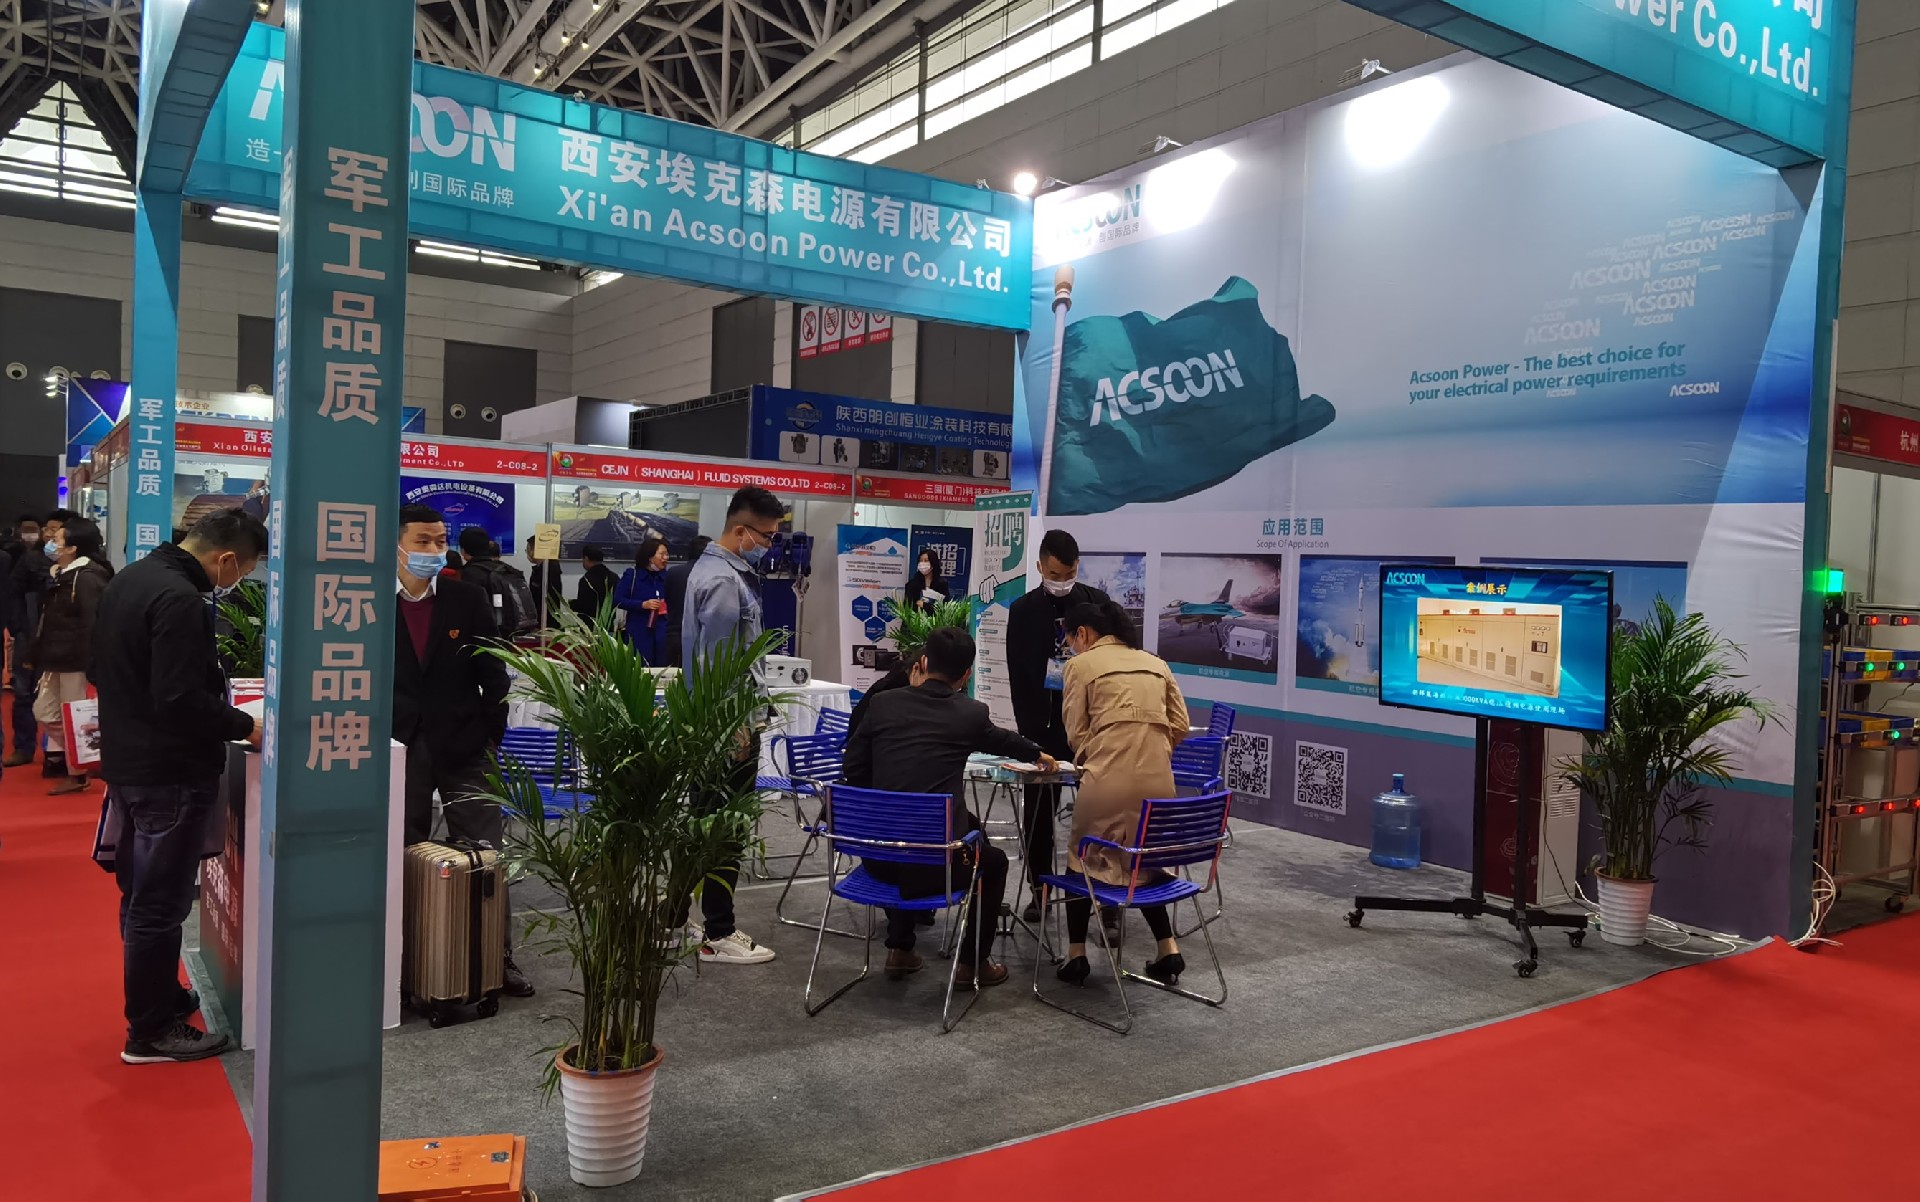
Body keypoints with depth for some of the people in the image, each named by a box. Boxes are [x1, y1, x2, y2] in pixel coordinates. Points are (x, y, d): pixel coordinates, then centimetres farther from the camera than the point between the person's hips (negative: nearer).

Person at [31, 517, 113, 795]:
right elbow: (52, 620, 19)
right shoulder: (61, 575, 14)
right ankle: (72, 765, 23)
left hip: (76, 661, -10)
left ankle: (77, 774, 9)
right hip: (57, 659, 10)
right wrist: (41, 656, 18)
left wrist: (90, 664, -25)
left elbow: (93, 624, -22)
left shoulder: (87, 577, -17)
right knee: (44, 712, 14)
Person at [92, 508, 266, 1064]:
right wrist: (245, 726, -15)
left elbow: (107, 671, 18)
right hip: (170, 772, -10)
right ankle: (150, 1032, 11)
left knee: (141, 893, 20)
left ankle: (156, 996, 35)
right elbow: (182, 700, -28)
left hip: (128, 761, 10)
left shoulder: (129, 578, 8)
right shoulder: (179, 600, -24)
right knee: (159, 905, 1)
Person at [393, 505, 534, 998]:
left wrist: (493, 738, -1)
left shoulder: (469, 600, -1)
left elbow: (493, 676, 1)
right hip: (401, 751, 1)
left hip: (464, 750, 0)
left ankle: (500, 957, 11)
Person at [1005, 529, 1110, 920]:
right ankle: (1039, 889, 18)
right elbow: (1018, 676, -1)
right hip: (1042, 726, 0)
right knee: (1039, 811, 7)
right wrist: (1030, 730, -7)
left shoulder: (1097, 602, 2)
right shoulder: (1023, 610, 1)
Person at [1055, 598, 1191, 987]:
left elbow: (1077, 735, 2)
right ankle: (1168, 949, 17)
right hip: (1158, 778, 5)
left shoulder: (1081, 665, 6)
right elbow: (1180, 726, 13)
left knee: (1083, 858, 17)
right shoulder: (1156, 663, 20)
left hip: (1108, 777, -4)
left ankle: (1076, 954, 17)